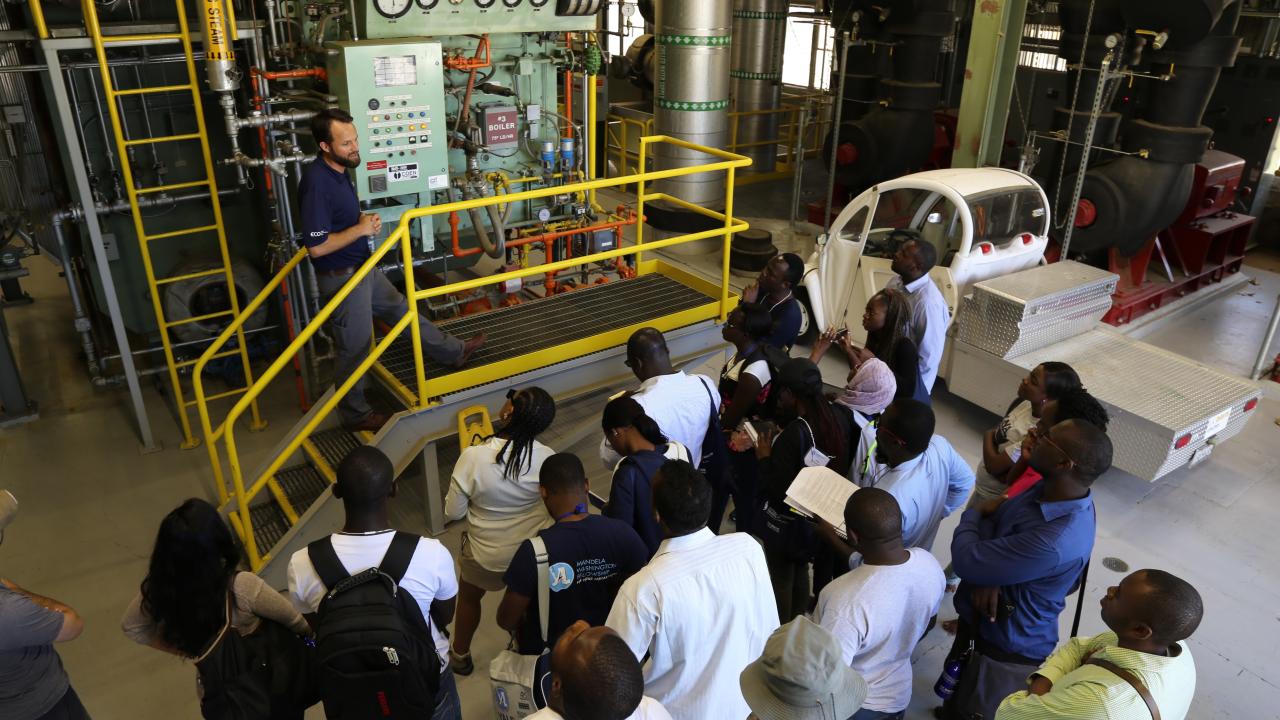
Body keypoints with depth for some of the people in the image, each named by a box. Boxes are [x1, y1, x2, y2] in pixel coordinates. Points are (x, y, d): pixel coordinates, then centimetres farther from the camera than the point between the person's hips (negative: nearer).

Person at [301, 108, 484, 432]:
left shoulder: (337, 171, 3)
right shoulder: (317, 183, -27)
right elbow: (317, 246, -28)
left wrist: (363, 219, 2)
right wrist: (360, 230, -20)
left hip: (363, 268, 9)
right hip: (342, 279, -9)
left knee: (401, 309, 23)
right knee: (354, 349, 6)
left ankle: (453, 352, 40)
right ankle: (355, 414, 25)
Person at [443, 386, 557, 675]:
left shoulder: (474, 457, -31)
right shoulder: (547, 458, -23)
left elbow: (453, 512, -18)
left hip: (485, 554, -2)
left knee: (469, 597, 29)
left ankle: (461, 656, 50)